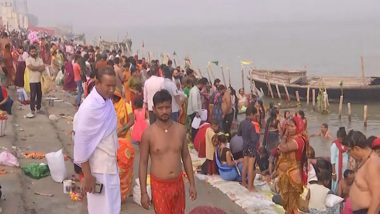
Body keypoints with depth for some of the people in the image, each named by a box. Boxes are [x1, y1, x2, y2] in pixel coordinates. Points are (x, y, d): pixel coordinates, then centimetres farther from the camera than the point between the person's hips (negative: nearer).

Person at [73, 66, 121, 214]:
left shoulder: (108, 101, 2)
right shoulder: (89, 107, -22)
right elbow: (80, 142, -20)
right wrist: (87, 175, -18)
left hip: (111, 165, 8)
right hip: (98, 169, -8)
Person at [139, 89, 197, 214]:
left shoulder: (180, 129, -1)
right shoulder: (148, 133, -11)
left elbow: (186, 157, 9)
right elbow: (143, 163, -6)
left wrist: (192, 184, 8)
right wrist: (143, 192, -8)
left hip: (178, 183, 4)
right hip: (159, 185, -4)